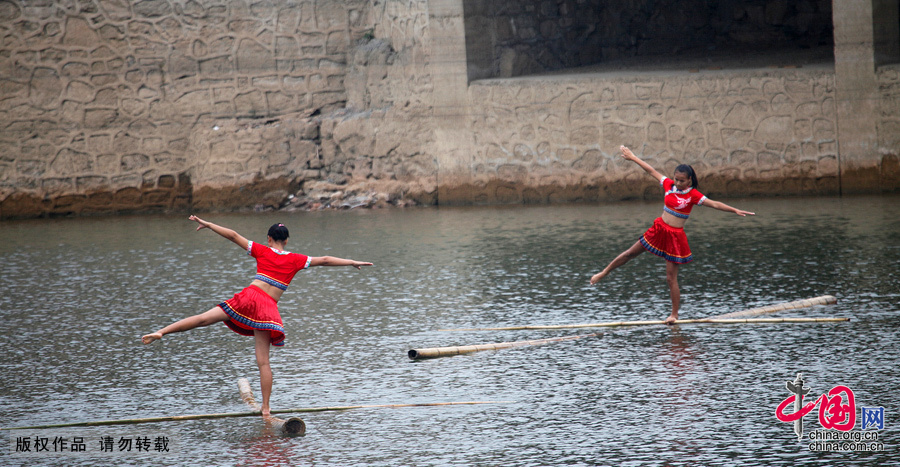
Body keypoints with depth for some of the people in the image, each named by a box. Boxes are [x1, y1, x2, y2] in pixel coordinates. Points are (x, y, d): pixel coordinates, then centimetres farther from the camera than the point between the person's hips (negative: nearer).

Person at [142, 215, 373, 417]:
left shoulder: (262, 252, 9)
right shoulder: (295, 260, 11)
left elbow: (233, 235, 7)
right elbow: (324, 260, 15)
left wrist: (207, 224, 14)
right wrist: (352, 263, 24)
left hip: (250, 297, -1)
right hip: (269, 308, 1)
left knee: (203, 318, -3)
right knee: (263, 361, 2)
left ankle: (160, 332, -16)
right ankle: (265, 407, -1)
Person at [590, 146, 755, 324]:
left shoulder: (693, 195, -13)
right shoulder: (669, 185, 0)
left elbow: (714, 204, -21)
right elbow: (652, 171, 10)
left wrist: (735, 210, -32)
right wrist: (633, 158, 17)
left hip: (675, 236, -5)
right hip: (659, 229, 5)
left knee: (671, 278, -2)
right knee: (630, 253, 19)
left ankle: (674, 314, 10)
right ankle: (604, 273, 40)